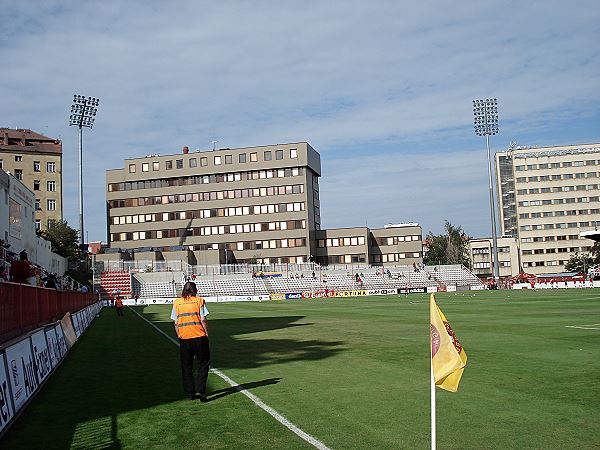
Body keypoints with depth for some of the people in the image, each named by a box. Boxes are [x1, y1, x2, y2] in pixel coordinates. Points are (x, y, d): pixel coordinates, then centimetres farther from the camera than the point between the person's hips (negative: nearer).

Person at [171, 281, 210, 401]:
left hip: (184, 338, 2)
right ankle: (200, 390, -3)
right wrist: (207, 334, 2)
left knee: (186, 367, 12)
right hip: (199, 337, -2)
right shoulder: (199, 300, -2)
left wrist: (179, 336, 14)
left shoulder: (176, 302, 6)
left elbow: (175, 323, 6)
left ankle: (190, 393, 14)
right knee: (203, 364, 8)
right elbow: (203, 320, -7)